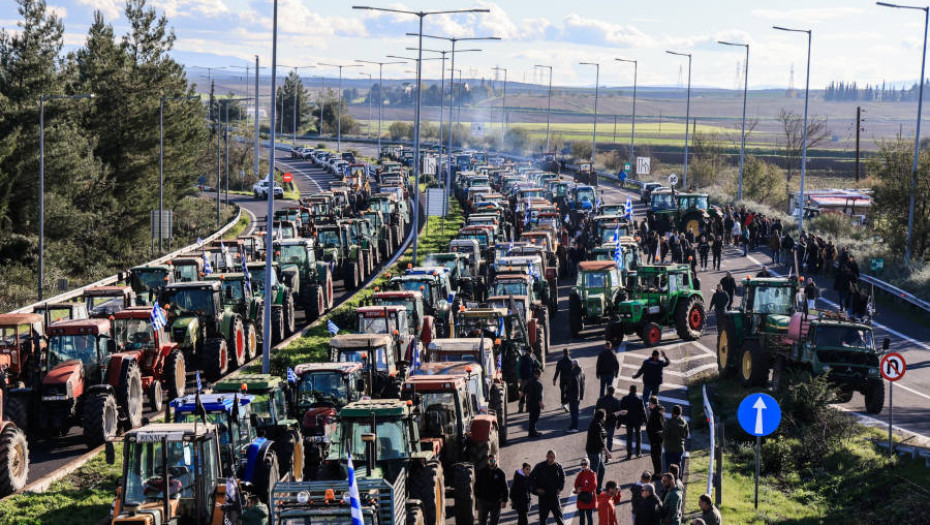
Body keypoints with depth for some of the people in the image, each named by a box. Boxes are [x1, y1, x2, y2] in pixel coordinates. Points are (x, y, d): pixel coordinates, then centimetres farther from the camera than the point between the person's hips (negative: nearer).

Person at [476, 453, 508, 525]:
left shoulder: (500, 473, -1)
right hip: (483, 500, 0)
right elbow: (477, 485, 8)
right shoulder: (481, 471, 1)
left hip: (496, 502, 0)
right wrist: (477, 496, 1)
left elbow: (504, 488, 1)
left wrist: (504, 500, -5)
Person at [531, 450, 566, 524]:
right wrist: (536, 488, -6)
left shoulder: (558, 466, 0)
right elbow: (531, 477, 2)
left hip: (554, 495, 0)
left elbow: (562, 477, 16)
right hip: (543, 496, 0)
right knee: (543, 516, 7)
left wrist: (560, 488, 3)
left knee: (558, 515, -4)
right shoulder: (540, 466, -6)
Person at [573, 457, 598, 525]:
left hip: (590, 498, -5)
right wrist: (578, 490, -16)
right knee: (581, 515, 10)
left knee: (589, 515, -1)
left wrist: (582, 489, -17)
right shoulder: (580, 474, 8)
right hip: (581, 498, 5)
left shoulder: (592, 474, -8)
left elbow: (593, 486, -16)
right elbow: (577, 484, 6)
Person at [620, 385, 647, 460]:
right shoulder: (639, 399, -13)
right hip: (637, 421, -1)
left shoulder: (624, 399, -6)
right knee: (638, 436, 17)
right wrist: (645, 420, 4)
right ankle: (638, 452, 21)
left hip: (628, 421, 1)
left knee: (629, 437, 6)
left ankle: (629, 454, 3)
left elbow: (621, 410, -2)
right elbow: (642, 411, -8)